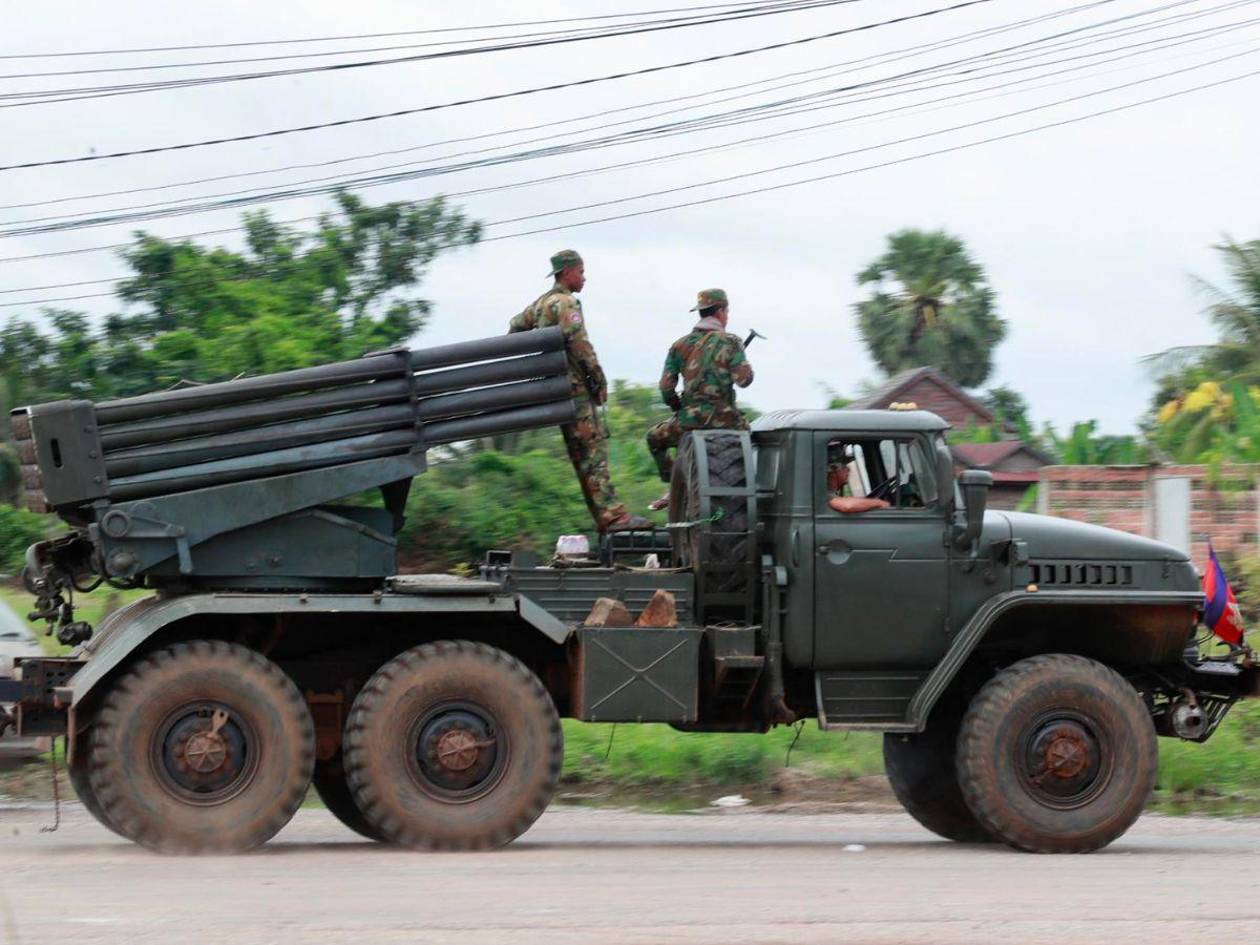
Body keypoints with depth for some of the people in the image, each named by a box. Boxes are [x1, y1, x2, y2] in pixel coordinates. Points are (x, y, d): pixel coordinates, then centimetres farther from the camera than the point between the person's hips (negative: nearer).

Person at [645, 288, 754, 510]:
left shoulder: (681, 345, 6)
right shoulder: (730, 342, -1)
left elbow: (666, 388, 1)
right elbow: (744, 379, -11)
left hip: (691, 417, 0)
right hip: (725, 418, 0)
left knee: (655, 437, 25)